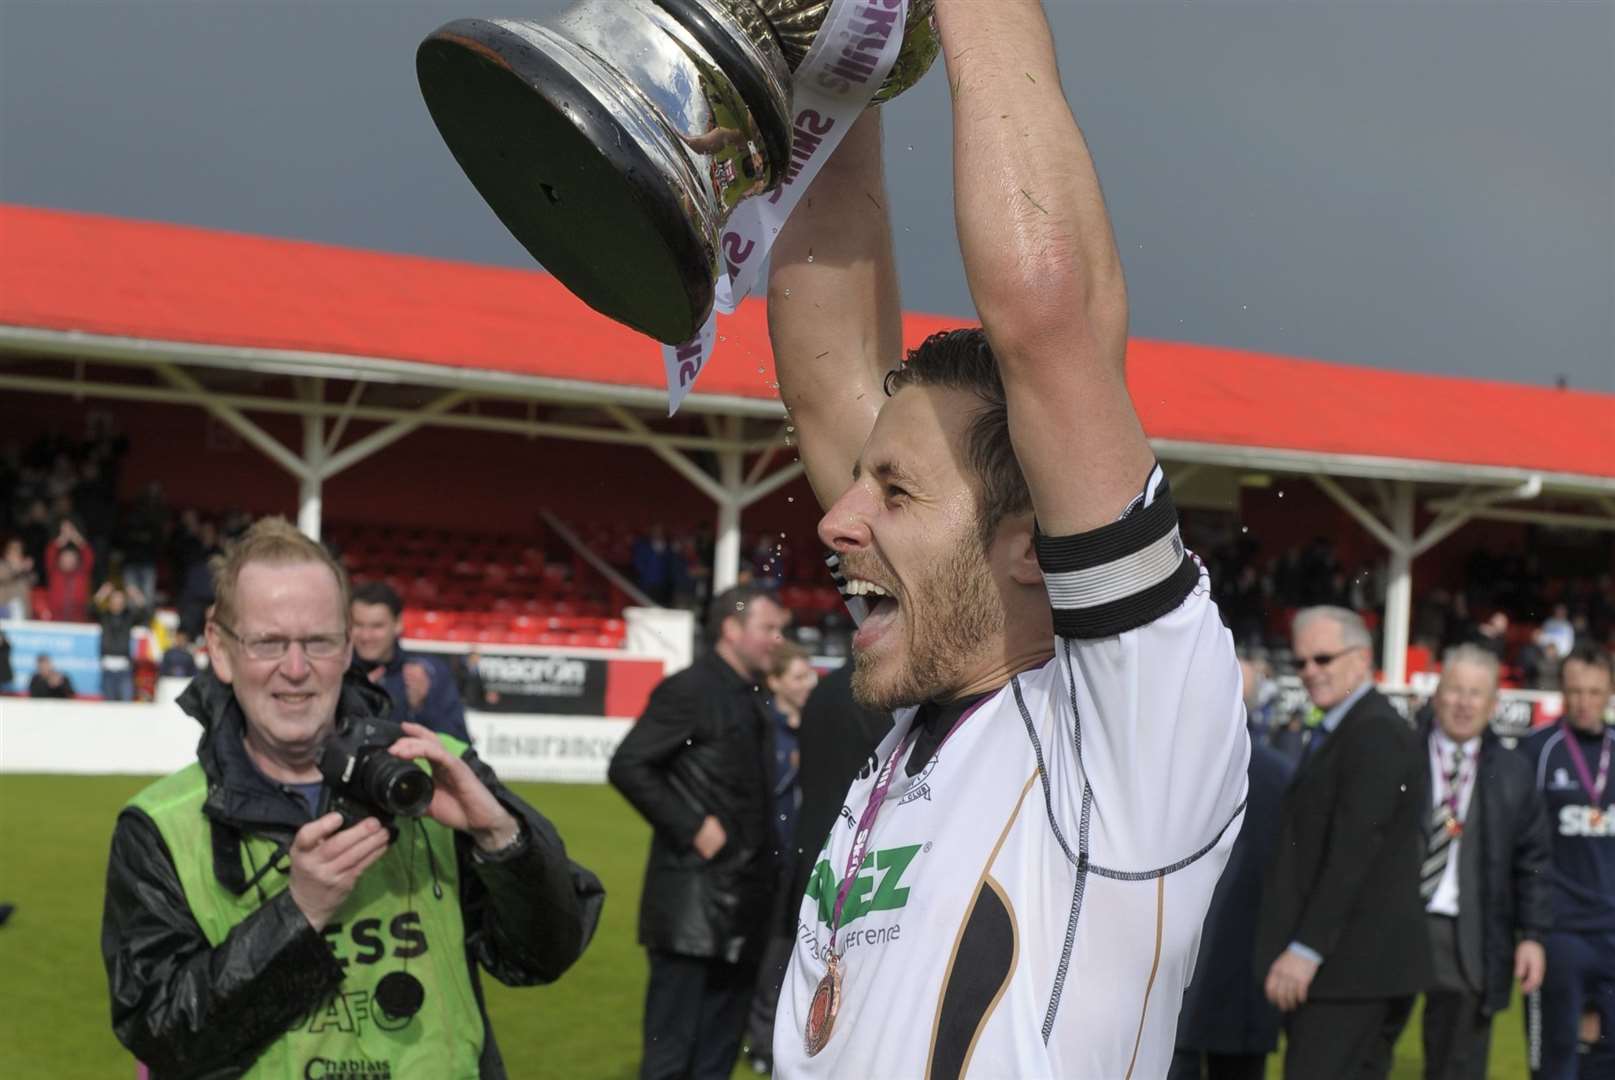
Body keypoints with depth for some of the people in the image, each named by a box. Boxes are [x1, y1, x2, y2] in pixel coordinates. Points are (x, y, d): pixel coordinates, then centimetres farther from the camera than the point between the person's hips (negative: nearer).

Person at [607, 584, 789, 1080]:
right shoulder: (690, 690, -10)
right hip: (693, 903, -8)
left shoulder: (754, 700, 14)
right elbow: (627, 767, -17)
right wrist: (691, 828, -17)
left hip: (741, 908, 8)